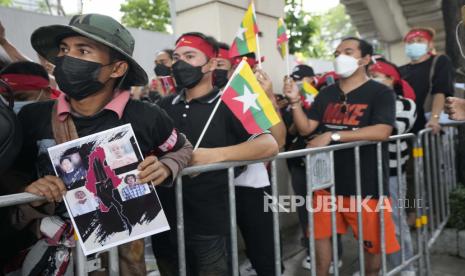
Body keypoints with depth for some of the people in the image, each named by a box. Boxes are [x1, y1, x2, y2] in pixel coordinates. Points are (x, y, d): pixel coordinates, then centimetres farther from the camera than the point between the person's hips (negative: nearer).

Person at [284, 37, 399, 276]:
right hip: (327, 179, 4)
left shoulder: (380, 93, -5)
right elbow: (305, 128, 3)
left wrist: (332, 135, -25)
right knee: (320, 235, 12)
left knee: (372, 242, 10)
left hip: (366, 182, -4)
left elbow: (382, 131, -21)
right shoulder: (326, 94, 9)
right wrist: (295, 102, -14)